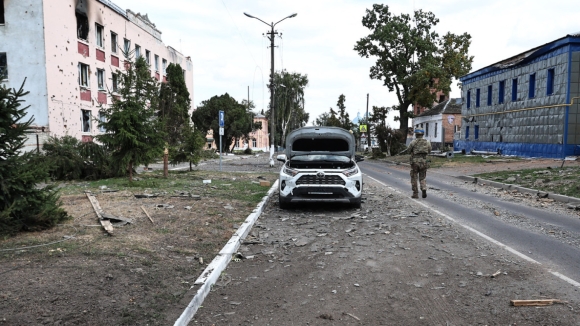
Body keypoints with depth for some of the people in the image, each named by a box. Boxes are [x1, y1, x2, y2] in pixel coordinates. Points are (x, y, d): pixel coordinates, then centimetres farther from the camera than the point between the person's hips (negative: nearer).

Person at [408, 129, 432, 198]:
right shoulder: (427, 142, 5)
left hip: (415, 161, -3)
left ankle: (415, 193, 9)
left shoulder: (413, 142, -5)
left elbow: (409, 151, 6)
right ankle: (424, 190, -10)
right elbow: (429, 151, 18)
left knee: (414, 178, 10)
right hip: (423, 162, 3)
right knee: (422, 178, 15)